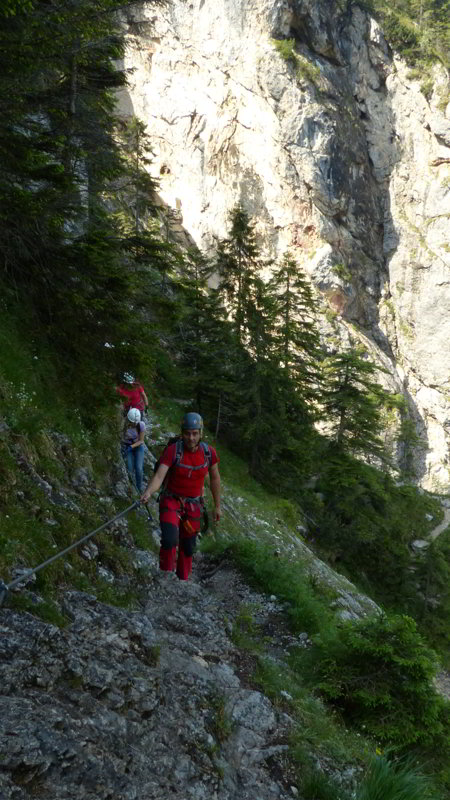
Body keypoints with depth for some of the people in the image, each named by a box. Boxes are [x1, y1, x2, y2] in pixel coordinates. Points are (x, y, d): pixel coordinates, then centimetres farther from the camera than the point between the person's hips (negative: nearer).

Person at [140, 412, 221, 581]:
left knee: (188, 548, 13)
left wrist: (217, 506, 12)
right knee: (170, 540, -25)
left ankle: (182, 581, 34)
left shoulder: (209, 453, -8)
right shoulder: (172, 451, -18)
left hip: (193, 506, 3)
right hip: (171, 501, -3)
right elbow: (159, 476, -28)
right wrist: (148, 492, -48)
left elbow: (214, 479, 6)